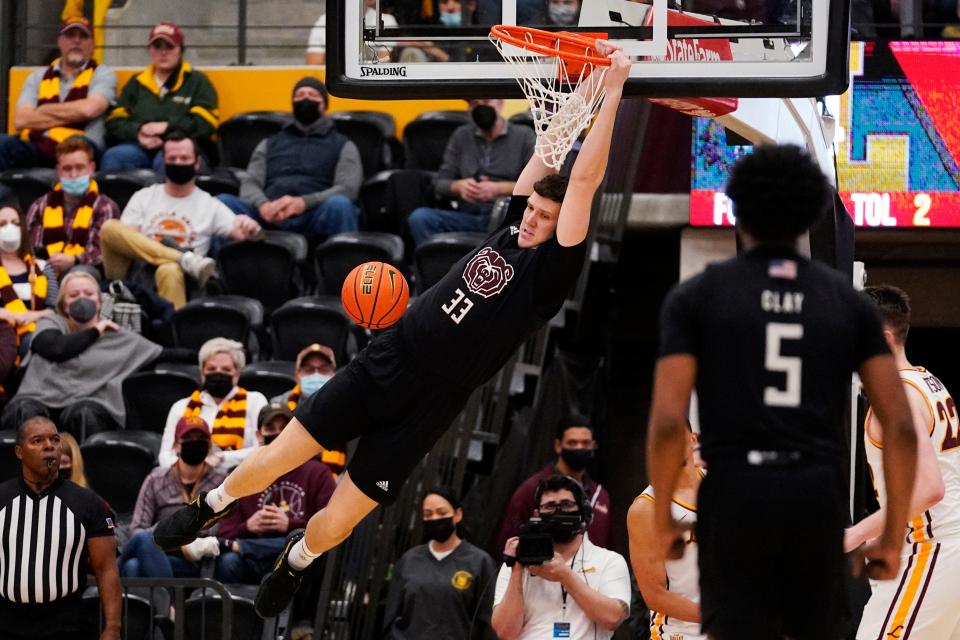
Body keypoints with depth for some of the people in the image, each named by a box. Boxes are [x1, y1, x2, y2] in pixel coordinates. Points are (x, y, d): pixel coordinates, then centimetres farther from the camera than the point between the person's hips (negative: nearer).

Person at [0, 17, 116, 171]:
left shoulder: (102, 74, 15)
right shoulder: (37, 78, 22)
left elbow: (89, 109, -6)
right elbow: (20, 121, 6)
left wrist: (42, 111, 6)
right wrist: (69, 115, 2)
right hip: (35, 149, 3)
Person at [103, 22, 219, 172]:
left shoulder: (197, 81, 15)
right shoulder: (136, 83, 24)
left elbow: (206, 123, 1)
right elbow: (115, 122, 15)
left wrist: (167, 126, -7)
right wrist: (138, 132, -6)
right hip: (141, 150, 3)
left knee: (167, 160, -40)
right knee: (113, 156, -30)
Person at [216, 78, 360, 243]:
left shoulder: (343, 146, 21)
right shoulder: (269, 144, 30)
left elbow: (347, 190, 4)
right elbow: (250, 183, 16)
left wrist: (303, 203, -16)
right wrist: (263, 205, -12)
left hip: (314, 216, -2)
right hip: (269, 218, 2)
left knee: (339, 204, -37)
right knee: (223, 202, -27)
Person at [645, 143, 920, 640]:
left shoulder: (696, 297, 3)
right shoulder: (849, 301, 11)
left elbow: (667, 421, -7)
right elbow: (900, 425, 3)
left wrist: (661, 519, 7)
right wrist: (894, 535, 10)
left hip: (736, 497, -2)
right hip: (819, 499, 3)